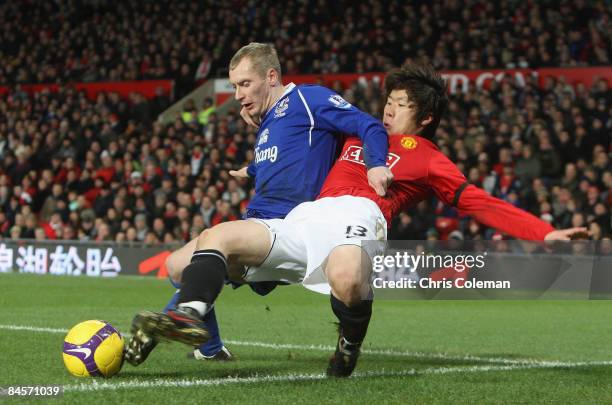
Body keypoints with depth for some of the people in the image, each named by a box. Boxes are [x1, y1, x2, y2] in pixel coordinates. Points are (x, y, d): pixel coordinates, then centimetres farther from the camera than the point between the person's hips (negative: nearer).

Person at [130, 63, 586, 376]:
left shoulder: (427, 158, 17)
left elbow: (479, 202, 9)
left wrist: (545, 233, -2)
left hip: (355, 218, -6)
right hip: (303, 219, 6)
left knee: (345, 276, -41)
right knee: (216, 237, -14)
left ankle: (350, 347, -10)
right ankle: (190, 314, -40)